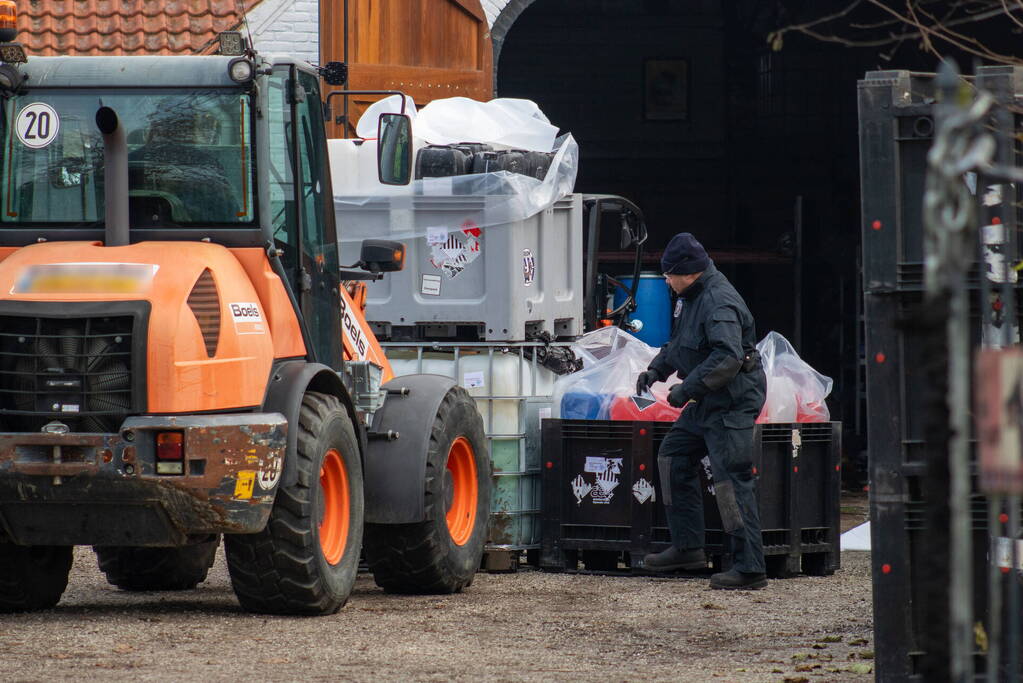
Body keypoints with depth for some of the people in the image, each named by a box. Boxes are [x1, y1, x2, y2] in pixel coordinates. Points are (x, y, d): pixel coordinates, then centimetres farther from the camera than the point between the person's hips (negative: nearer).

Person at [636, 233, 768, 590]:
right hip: (707, 401, 11)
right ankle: (687, 548, 23)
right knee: (674, 457, 18)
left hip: (731, 402, -11)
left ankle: (749, 567, -13)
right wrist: (657, 369, 11)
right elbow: (679, 342, 26)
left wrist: (687, 389, -27)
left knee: (732, 479, -13)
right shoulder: (692, 296, 11)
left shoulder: (719, 303, -22)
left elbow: (728, 358, -31)